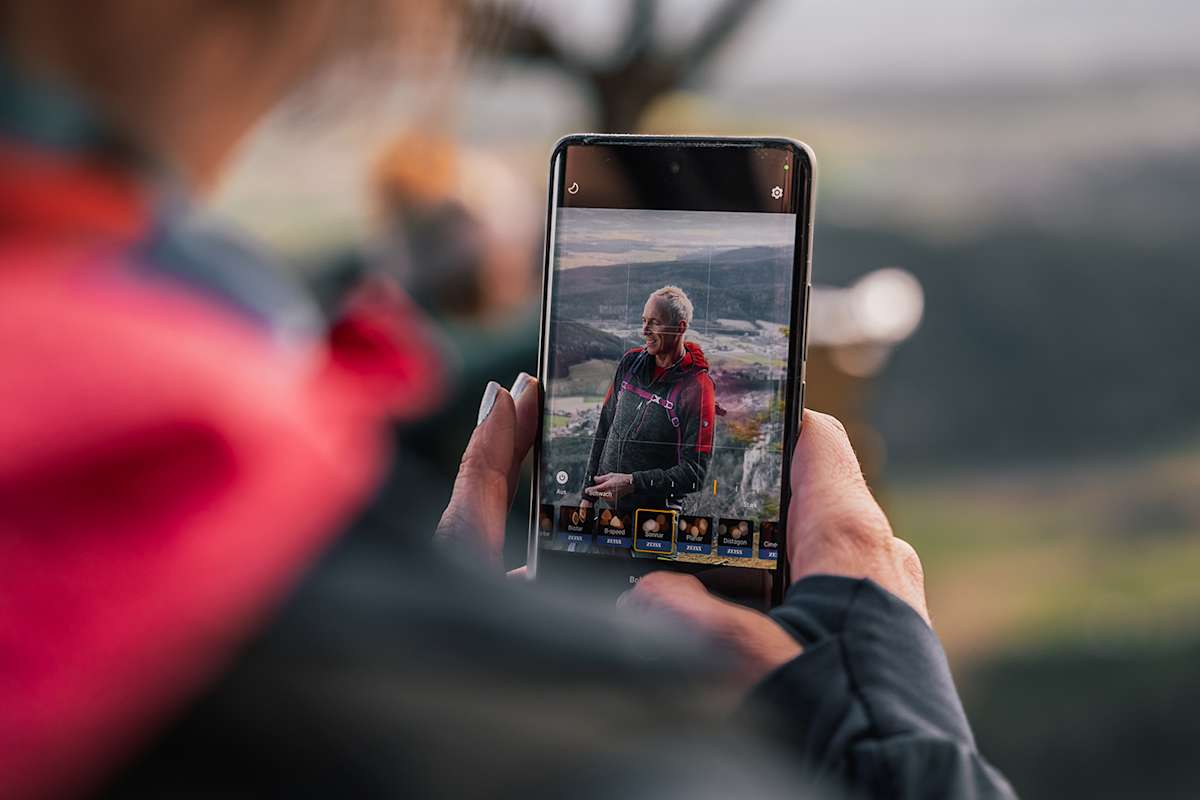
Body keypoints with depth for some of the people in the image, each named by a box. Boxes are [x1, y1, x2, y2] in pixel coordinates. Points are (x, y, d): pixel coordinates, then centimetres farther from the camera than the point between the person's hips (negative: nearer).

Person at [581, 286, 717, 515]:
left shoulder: (697, 388, -13)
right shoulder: (631, 362, 5)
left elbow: (695, 472, -15)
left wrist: (633, 483, -22)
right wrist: (588, 494, 9)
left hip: (657, 516, -5)